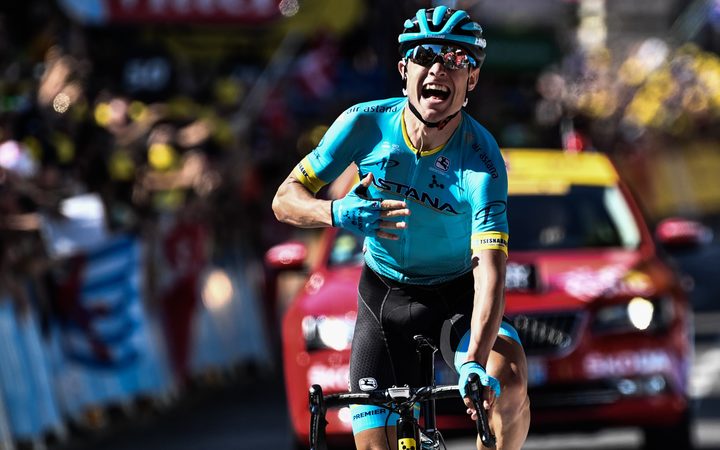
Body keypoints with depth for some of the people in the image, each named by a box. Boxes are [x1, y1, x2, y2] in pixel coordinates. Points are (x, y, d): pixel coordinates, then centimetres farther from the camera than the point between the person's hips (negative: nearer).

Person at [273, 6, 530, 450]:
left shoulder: (481, 159, -26)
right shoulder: (367, 123, -18)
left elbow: (490, 270, -36)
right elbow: (286, 200, -11)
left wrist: (476, 362, -52)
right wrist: (337, 213, -35)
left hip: (457, 294, -2)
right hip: (384, 298, 2)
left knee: (509, 380, -30)